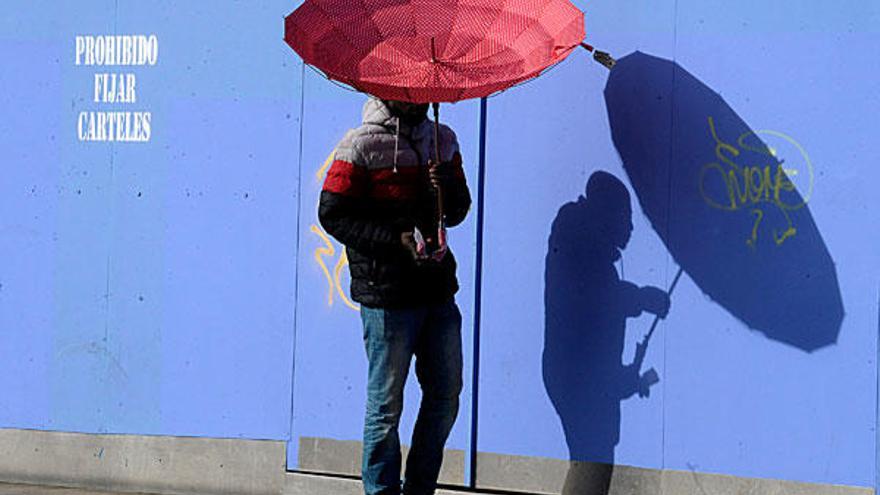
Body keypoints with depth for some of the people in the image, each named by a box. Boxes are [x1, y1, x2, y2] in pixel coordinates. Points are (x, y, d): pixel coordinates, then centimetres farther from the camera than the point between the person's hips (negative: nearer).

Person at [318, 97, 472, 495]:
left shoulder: (443, 140, 12)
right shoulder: (361, 145, -6)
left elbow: (457, 213, 15)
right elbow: (333, 215, -8)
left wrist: (450, 189, -9)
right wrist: (397, 239, -17)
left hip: (437, 290, 6)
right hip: (387, 294, -6)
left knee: (445, 395, 10)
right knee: (386, 403, 2)